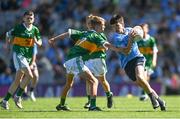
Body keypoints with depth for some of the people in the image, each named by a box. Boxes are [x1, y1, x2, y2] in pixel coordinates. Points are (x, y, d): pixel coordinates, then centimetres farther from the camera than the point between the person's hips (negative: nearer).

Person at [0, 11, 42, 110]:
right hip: (18, 53, -6)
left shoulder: (35, 30, 8)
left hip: (28, 56, 6)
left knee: (18, 80, 6)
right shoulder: (18, 28, -6)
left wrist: (36, 42, -6)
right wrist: (8, 37, -11)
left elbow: (40, 43, 10)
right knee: (29, 75, -20)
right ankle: (18, 96, -9)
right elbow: (10, 41, 5)